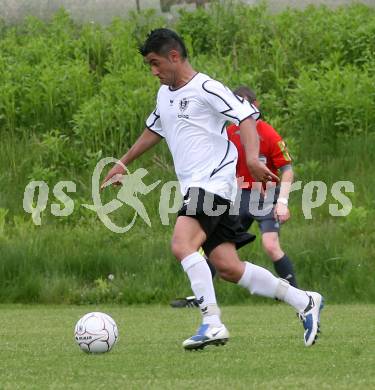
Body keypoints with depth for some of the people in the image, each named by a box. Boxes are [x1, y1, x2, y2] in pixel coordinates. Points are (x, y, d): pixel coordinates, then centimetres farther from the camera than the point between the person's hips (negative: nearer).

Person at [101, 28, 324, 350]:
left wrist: (253, 158, -30)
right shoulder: (165, 94, 20)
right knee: (228, 268, 1)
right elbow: (154, 130, 37)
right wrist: (123, 163, 42)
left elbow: (247, 117, -16)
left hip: (214, 182, -9)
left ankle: (212, 323, -29)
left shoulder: (205, 88, -8)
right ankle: (304, 302, 10)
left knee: (182, 245, -27)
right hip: (194, 189, 9)